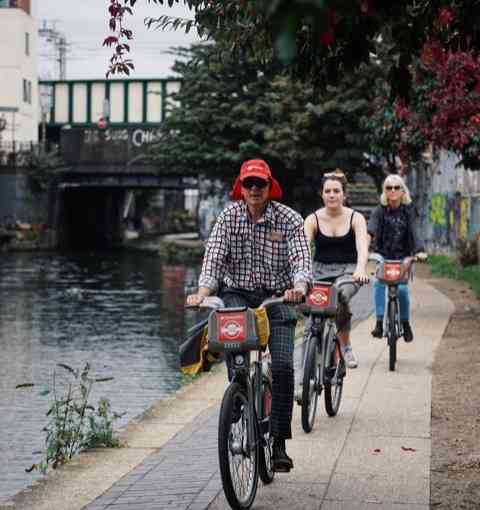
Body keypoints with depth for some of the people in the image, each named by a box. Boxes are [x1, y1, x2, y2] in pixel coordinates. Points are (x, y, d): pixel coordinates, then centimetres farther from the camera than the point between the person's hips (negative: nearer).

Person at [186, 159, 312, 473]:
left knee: (283, 366, -14)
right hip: (237, 295, 1)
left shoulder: (289, 219, -4)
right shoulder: (229, 216, 0)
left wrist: (299, 287, -38)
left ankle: (278, 442, -5)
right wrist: (202, 291, -26)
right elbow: (214, 258, -8)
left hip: (277, 297, -1)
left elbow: (302, 260, -15)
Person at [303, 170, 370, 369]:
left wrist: (360, 269, -38)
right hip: (320, 270, 1)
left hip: (347, 271, -1)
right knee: (311, 325, -14)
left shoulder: (355, 218, -1)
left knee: (340, 297, -34)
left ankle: (345, 346, -16)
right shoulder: (313, 219, 1)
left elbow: (362, 247, -17)